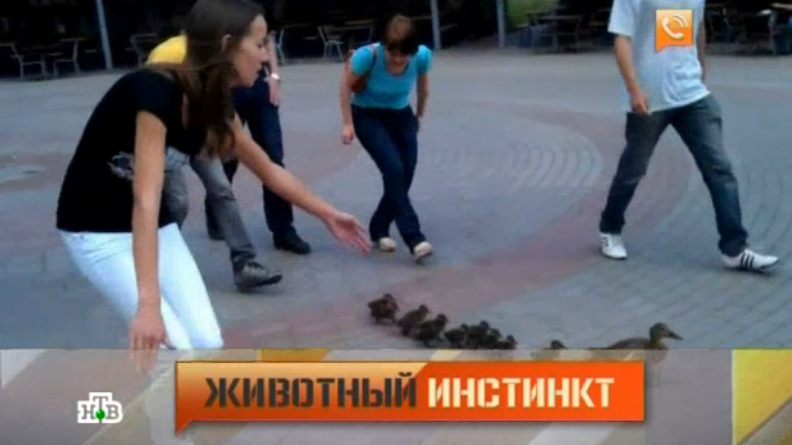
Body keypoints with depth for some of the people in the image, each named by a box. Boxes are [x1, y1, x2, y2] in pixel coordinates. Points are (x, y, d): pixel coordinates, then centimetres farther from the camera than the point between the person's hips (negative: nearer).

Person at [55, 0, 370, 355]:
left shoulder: (212, 103, -5)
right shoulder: (154, 92, -30)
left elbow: (268, 170, 10)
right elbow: (145, 200, -37)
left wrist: (328, 215, 17)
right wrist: (148, 305, -42)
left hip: (155, 225, 7)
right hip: (96, 230, -7)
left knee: (207, 343, -2)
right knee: (175, 348, -15)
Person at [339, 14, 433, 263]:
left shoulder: (422, 56, -23)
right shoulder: (368, 55, -32)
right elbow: (346, 85, -14)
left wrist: (419, 114, 13)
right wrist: (347, 123, -12)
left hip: (401, 116, 4)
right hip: (367, 116, -4)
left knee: (405, 174, -4)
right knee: (394, 170, -21)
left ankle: (378, 229, 18)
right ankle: (414, 238, -24)